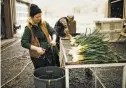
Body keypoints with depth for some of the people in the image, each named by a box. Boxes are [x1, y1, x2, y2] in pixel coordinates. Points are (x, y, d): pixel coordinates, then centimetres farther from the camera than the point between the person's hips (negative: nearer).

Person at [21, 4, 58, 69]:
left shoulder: (44, 23, 1)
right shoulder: (28, 28, -11)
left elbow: (53, 32, 4)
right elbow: (23, 43, -14)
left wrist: (53, 40, -18)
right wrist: (36, 48, -25)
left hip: (49, 52, 4)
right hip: (37, 55, -4)